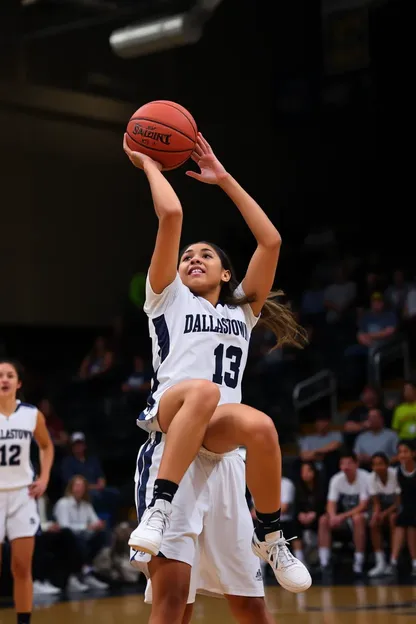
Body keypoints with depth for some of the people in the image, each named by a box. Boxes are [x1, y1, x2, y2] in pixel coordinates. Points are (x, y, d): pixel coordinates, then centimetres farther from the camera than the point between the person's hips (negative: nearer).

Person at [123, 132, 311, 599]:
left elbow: (271, 241, 20)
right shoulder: (169, 298, 22)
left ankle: (269, 535, -12)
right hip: (168, 415, -2)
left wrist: (223, 179, 24)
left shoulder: (242, 310, 29)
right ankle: (159, 507, -37)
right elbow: (171, 215, 10)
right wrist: (149, 164, 23)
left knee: (260, 425, -34)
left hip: (221, 426, 2)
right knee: (202, 389, -38)